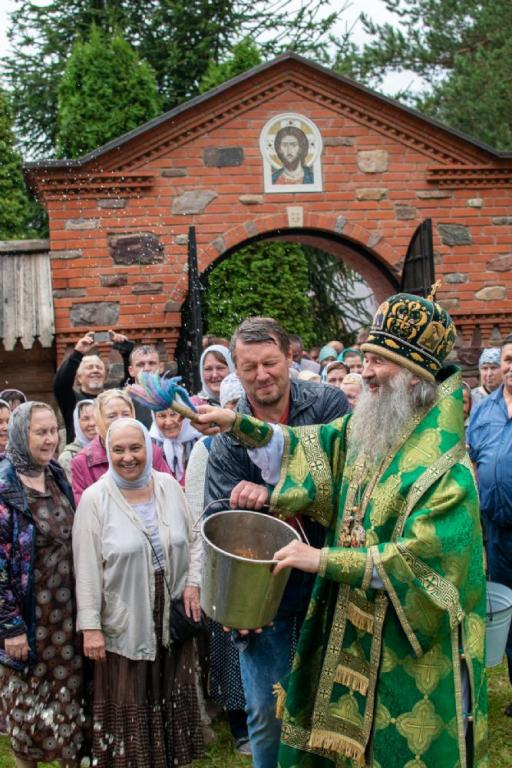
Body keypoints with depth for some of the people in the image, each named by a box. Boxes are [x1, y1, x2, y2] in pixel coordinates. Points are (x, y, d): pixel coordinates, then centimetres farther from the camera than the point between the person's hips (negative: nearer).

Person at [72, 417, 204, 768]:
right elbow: (87, 568, -12)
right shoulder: (95, 499, -12)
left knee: (171, 696, 17)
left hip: (173, 617, 4)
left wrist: (193, 582, -3)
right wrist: (90, 626, -13)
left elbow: (194, 540, 10)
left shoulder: (169, 486, 0)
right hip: (124, 623, -4)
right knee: (130, 705, 6)